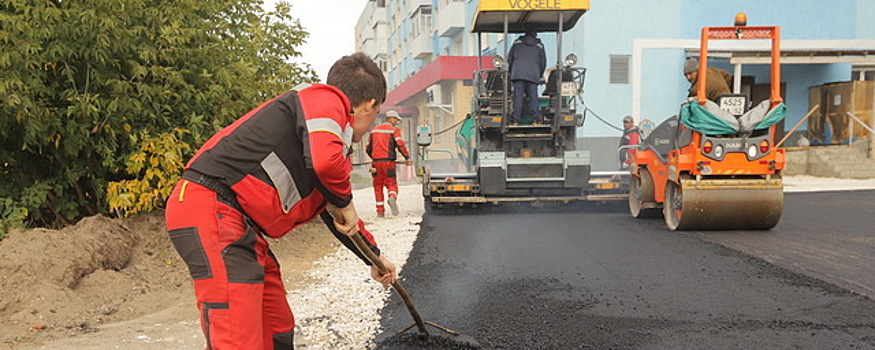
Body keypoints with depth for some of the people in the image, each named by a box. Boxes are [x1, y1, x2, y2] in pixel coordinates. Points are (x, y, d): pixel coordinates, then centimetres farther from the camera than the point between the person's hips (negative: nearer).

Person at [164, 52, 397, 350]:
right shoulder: (327, 98, -4)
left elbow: (338, 215, 38)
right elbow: (325, 161, -27)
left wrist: (375, 257, 49)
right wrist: (344, 201, -6)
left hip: (238, 222, 11)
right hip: (210, 206, -11)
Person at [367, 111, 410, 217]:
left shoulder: (374, 130, 17)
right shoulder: (394, 130, 1)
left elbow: (368, 148, 19)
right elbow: (400, 145, -13)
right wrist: (407, 157, -5)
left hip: (376, 161, 4)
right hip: (388, 162, -4)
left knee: (378, 186, 10)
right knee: (391, 184, 4)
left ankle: (380, 211, 5)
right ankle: (392, 198, -28)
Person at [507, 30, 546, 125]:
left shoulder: (517, 42, 17)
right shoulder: (539, 45, 18)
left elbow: (509, 59, 17)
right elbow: (543, 63, 17)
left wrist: (511, 72, 27)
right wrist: (539, 76, 28)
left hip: (518, 73, 0)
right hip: (533, 75, 1)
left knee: (517, 97, -5)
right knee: (533, 97, 0)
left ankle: (515, 120, -11)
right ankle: (536, 119, -5)